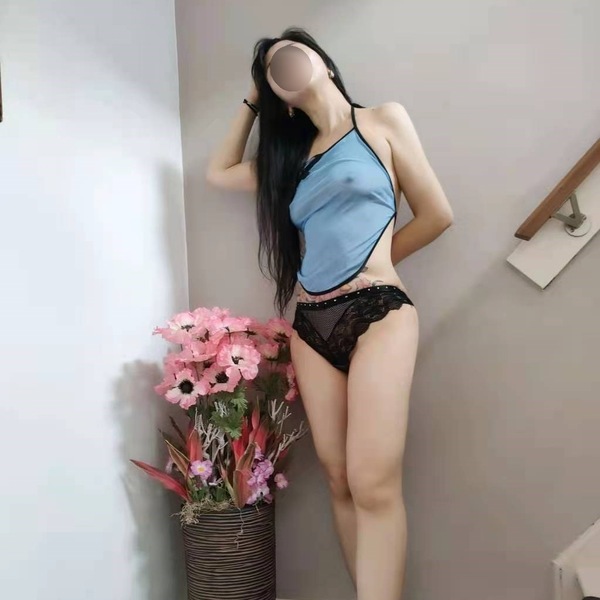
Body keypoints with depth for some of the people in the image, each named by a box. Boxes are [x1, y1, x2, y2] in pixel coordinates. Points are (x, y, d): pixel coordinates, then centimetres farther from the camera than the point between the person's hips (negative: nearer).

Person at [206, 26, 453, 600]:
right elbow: (219, 172, 31)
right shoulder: (290, 157, 20)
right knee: (340, 481, 3)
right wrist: (250, 102, 28)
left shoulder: (383, 120, 7)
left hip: (377, 312, -5)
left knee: (373, 485, -16)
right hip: (311, 325, 5)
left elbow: (436, 215, 7)